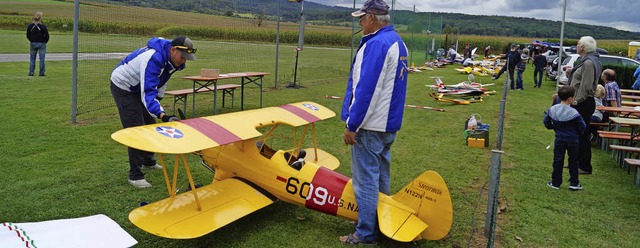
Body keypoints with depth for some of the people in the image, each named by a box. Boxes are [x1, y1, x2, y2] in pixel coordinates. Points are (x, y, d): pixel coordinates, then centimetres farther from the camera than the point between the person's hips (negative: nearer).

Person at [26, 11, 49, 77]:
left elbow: (28, 36, 3)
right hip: (42, 44, -3)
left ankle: (31, 72, 11)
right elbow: (47, 36, -10)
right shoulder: (43, 26, -13)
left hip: (33, 44, 3)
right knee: (42, 59, 2)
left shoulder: (30, 26, -2)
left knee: (32, 58, 12)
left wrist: (32, 41, 15)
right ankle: (41, 73, 3)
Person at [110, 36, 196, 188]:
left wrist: (158, 100, 7)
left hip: (140, 88, 9)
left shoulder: (171, 59, -10)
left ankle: (148, 162, 36)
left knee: (150, 125, 16)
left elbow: (161, 80, 9)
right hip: (123, 87, -9)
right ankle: (135, 175, -3)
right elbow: (147, 93, -44)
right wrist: (162, 115, -55)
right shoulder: (153, 58, -38)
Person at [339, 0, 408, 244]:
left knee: (365, 180, -1)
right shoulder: (398, 42, 12)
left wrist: (352, 125, -18)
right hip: (389, 123, 10)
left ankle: (366, 234, 9)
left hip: (369, 126, -10)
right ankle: (381, 224, 31)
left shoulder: (377, 44, -19)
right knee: (381, 177, 19)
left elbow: (366, 90, -24)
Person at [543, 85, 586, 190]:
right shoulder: (573, 113, -18)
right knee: (573, 162, 10)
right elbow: (582, 126, -11)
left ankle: (555, 183, 13)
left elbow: (546, 122, 3)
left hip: (559, 139, 3)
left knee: (557, 161, 9)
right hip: (572, 140, -3)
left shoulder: (552, 109, -6)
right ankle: (574, 183, 16)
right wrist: (577, 133, 8)